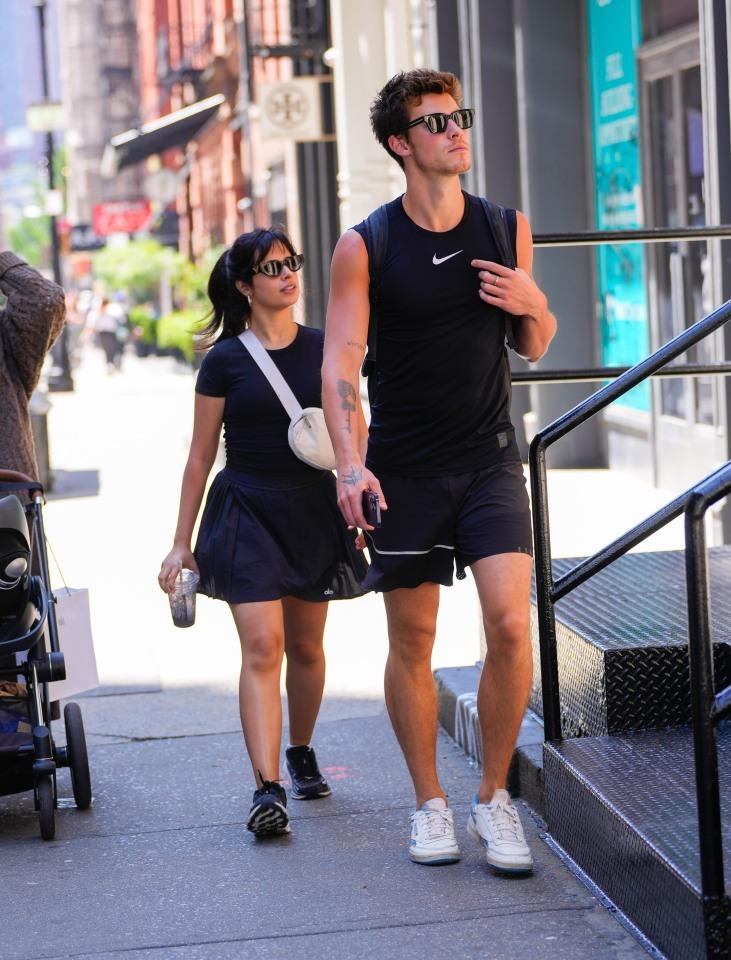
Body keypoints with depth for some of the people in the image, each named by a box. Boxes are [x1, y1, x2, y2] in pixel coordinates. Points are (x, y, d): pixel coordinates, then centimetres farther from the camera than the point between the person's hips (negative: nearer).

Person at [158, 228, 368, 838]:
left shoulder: (323, 348, 6)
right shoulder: (225, 360, -1)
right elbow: (200, 457, 3)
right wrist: (181, 544, 3)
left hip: (313, 510, 3)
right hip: (247, 511, -3)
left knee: (305, 646, 12)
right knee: (262, 646, -14)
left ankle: (300, 753, 35)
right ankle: (267, 788, -18)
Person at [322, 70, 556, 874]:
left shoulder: (506, 229, 6)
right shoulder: (365, 248, -3)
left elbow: (533, 351, 15)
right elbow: (339, 365, -8)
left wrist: (534, 308, -8)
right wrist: (349, 464, -21)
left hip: (490, 460, 1)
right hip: (405, 471, -1)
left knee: (511, 626, -12)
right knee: (412, 642, 5)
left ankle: (493, 794, 6)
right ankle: (429, 802, 21)